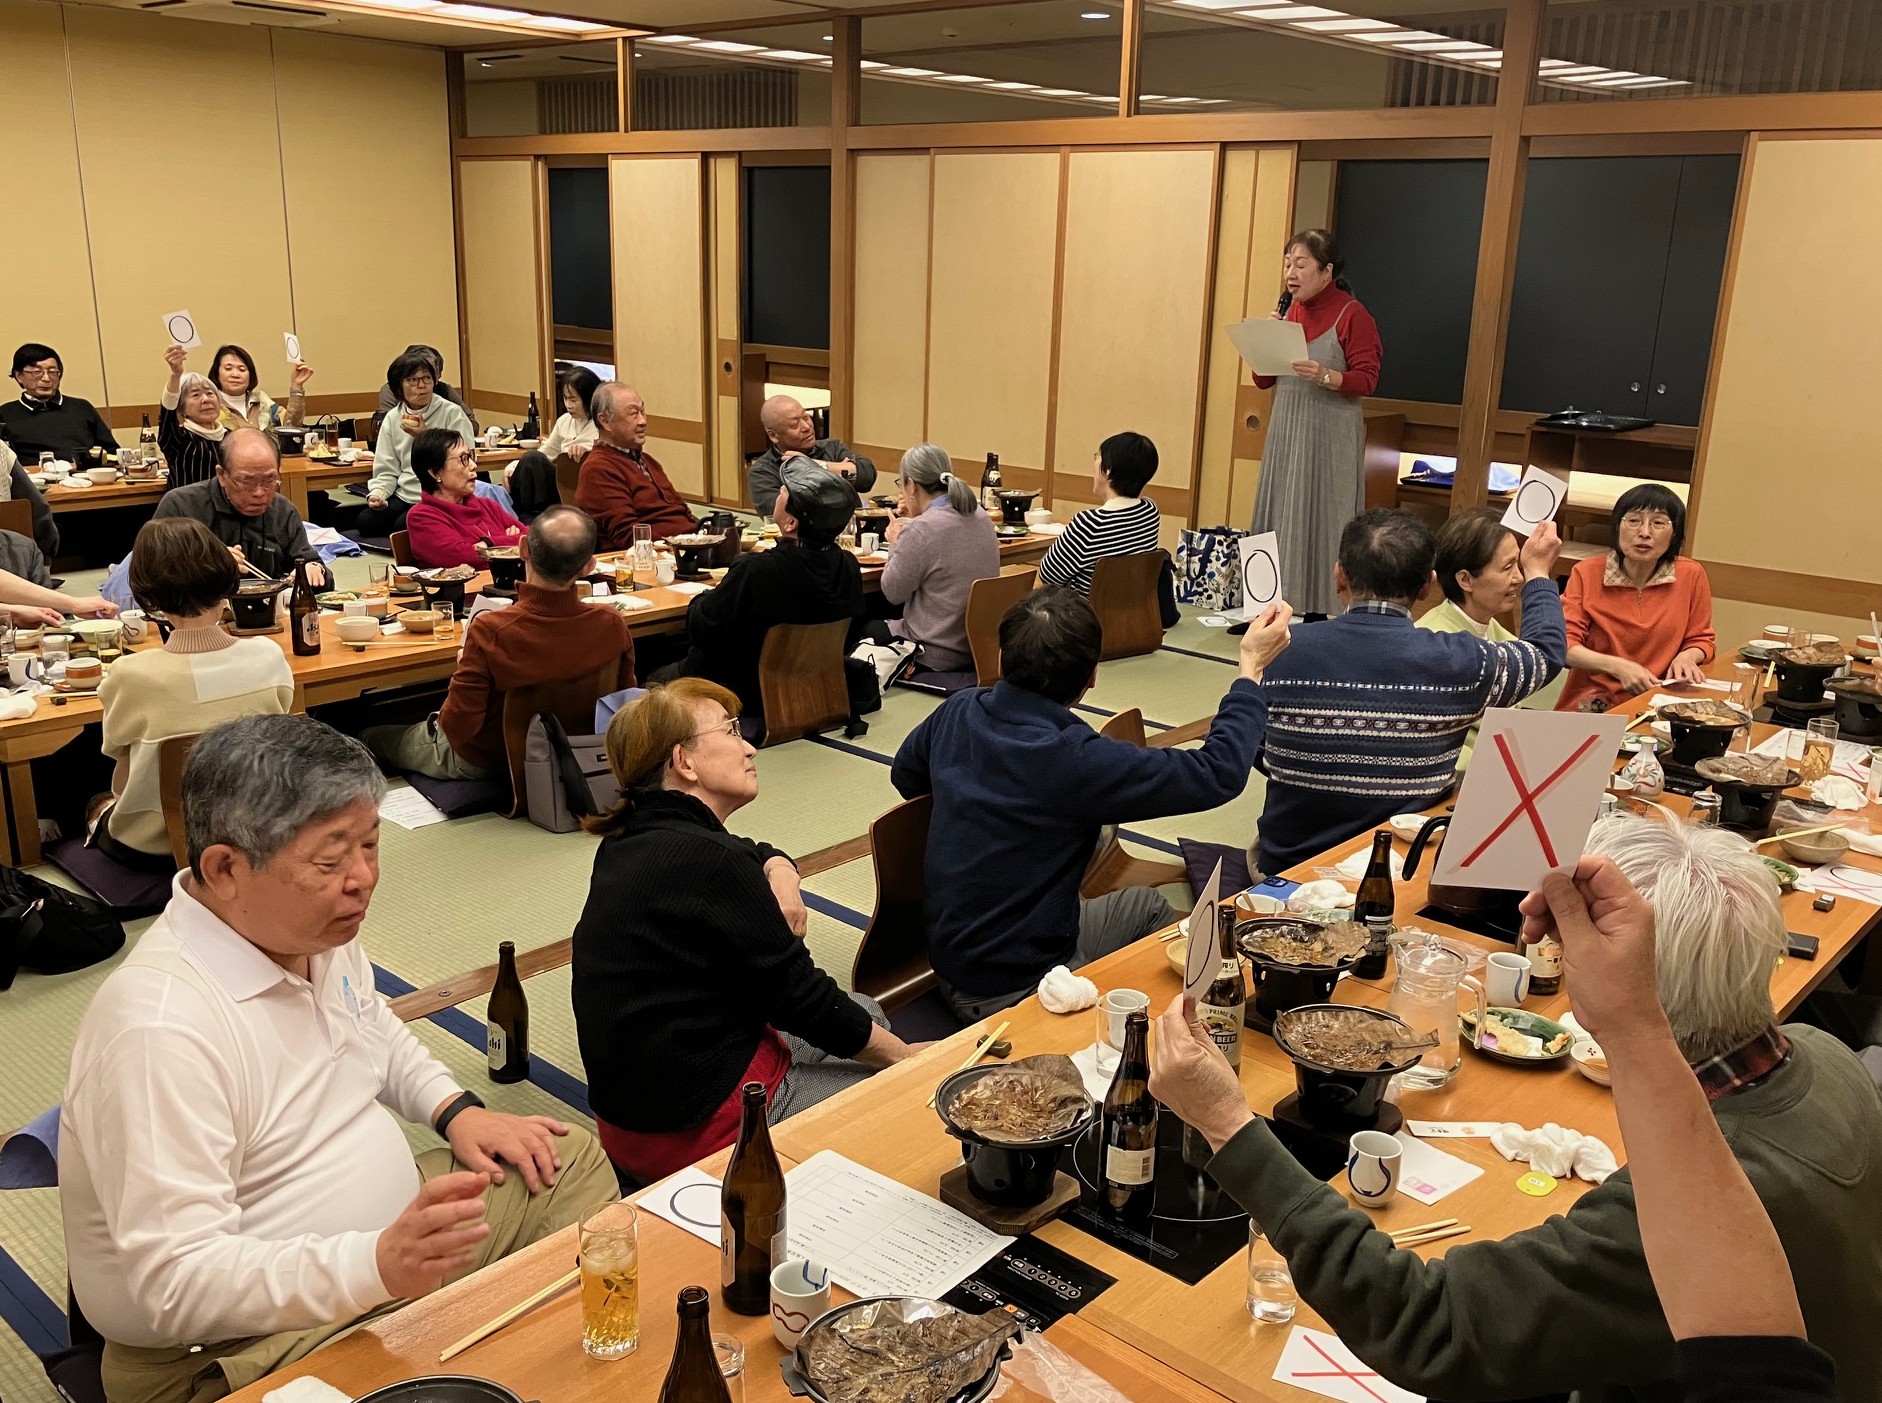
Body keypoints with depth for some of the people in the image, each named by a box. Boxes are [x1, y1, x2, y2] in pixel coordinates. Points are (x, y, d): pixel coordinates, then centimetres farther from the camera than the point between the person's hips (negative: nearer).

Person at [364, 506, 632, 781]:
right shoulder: (613, 627, -25)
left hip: (485, 762, -5)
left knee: (370, 737, 22)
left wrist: (463, 672, -10)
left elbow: (458, 728, -28)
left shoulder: (490, 632, -36)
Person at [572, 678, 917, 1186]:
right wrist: (904, 1056, -2)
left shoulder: (629, 843, 5)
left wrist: (780, 876, -4)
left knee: (865, 1013, 21)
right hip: (693, 1129, -10)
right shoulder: (704, 859, -23)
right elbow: (802, 999, -17)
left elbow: (759, 854, 21)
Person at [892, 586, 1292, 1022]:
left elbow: (905, 776, 13)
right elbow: (1219, 773, -25)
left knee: (1145, 904, 22)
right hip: (1008, 992, -8)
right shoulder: (1073, 761, -31)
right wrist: (1252, 668, -14)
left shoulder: (957, 712, -9)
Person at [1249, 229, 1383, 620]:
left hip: (1330, 435, -6)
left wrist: (1325, 376, -27)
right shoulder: (1289, 311, 12)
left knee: (1321, 516, -6)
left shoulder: (1352, 314, -7)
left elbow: (1367, 378, -11)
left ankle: (1323, 613, -2)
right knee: (1279, 515, 5)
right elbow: (1263, 380, 15)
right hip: (1285, 429, 7)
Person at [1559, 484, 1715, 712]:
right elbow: (1563, 644, -7)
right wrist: (1618, 667, -21)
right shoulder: (1587, 573, -4)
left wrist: (1686, 657, -8)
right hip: (1595, 702, -2)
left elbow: (1702, 640, 15)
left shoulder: (1691, 576, 0)